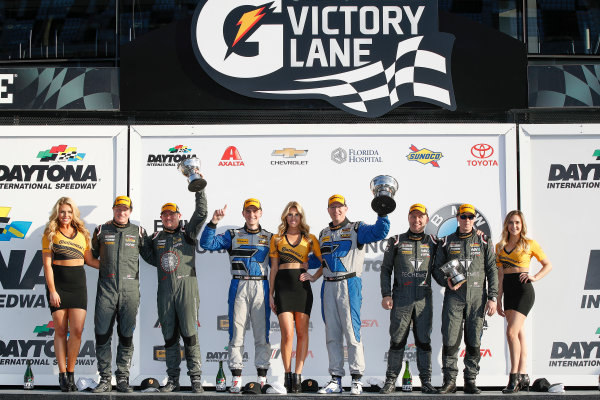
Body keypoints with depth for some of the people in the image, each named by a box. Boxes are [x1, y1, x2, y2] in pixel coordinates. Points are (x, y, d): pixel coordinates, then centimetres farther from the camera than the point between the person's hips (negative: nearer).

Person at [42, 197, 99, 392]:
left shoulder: (82, 233, 11)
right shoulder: (50, 233, 1)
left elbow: (90, 260, 18)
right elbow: (47, 264, -3)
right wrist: (52, 291, -9)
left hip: (78, 283, 3)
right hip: (57, 282, -2)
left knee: (77, 330, -6)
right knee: (61, 330, -1)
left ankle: (71, 373, 6)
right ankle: (62, 375, 6)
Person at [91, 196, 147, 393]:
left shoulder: (138, 232, 10)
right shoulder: (101, 230, 10)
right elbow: (92, 256, 18)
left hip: (129, 290, 0)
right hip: (106, 288, 0)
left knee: (126, 336, 2)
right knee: (102, 334, -3)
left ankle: (123, 379, 10)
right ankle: (105, 379, 5)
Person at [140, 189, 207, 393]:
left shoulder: (188, 233, 6)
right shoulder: (156, 237, 16)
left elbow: (200, 214, -5)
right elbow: (154, 260, 18)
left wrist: (199, 191, -9)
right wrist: (142, 244, 8)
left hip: (186, 288, -4)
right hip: (165, 290, 4)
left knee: (189, 334, -7)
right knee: (169, 336, 6)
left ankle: (196, 379, -4)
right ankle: (173, 380, 12)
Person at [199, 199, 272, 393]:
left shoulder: (269, 238, 14)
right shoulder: (233, 235, 11)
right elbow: (207, 243, 0)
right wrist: (213, 222, -13)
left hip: (261, 287, 1)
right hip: (239, 287, -1)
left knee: (262, 333, 0)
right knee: (237, 331, -3)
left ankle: (262, 377, 5)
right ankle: (236, 378, 0)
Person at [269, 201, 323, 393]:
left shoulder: (309, 238, 11)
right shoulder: (277, 238, 12)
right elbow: (274, 268, 11)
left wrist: (314, 277, -1)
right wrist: (271, 294, 8)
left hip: (302, 284, 1)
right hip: (283, 285, -1)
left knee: (302, 332, -2)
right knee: (287, 334, -10)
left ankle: (298, 375, 0)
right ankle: (288, 374, 3)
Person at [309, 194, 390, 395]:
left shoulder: (356, 229, 4)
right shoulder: (324, 234, 21)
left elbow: (379, 232, -11)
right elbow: (317, 259, 29)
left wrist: (382, 213, -23)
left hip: (349, 285, -5)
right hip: (329, 286, 5)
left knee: (351, 331, -9)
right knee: (332, 334, 5)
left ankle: (357, 380, -4)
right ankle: (336, 380, 9)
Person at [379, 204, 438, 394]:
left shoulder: (433, 242, 12)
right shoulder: (396, 242, 8)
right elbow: (386, 269, 6)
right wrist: (386, 294, -3)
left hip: (424, 298, 1)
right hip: (401, 298, -1)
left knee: (424, 341, 3)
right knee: (397, 340, -1)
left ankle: (426, 382, 7)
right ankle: (391, 380, 5)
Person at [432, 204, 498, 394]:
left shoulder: (483, 242, 9)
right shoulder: (446, 242, 10)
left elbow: (492, 271, 7)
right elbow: (436, 268, 12)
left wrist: (492, 298, -2)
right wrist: (447, 282, -9)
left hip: (477, 298, 0)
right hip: (453, 297, 0)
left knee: (474, 341, 0)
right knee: (450, 339, -6)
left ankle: (470, 381, 8)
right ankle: (449, 381, 1)